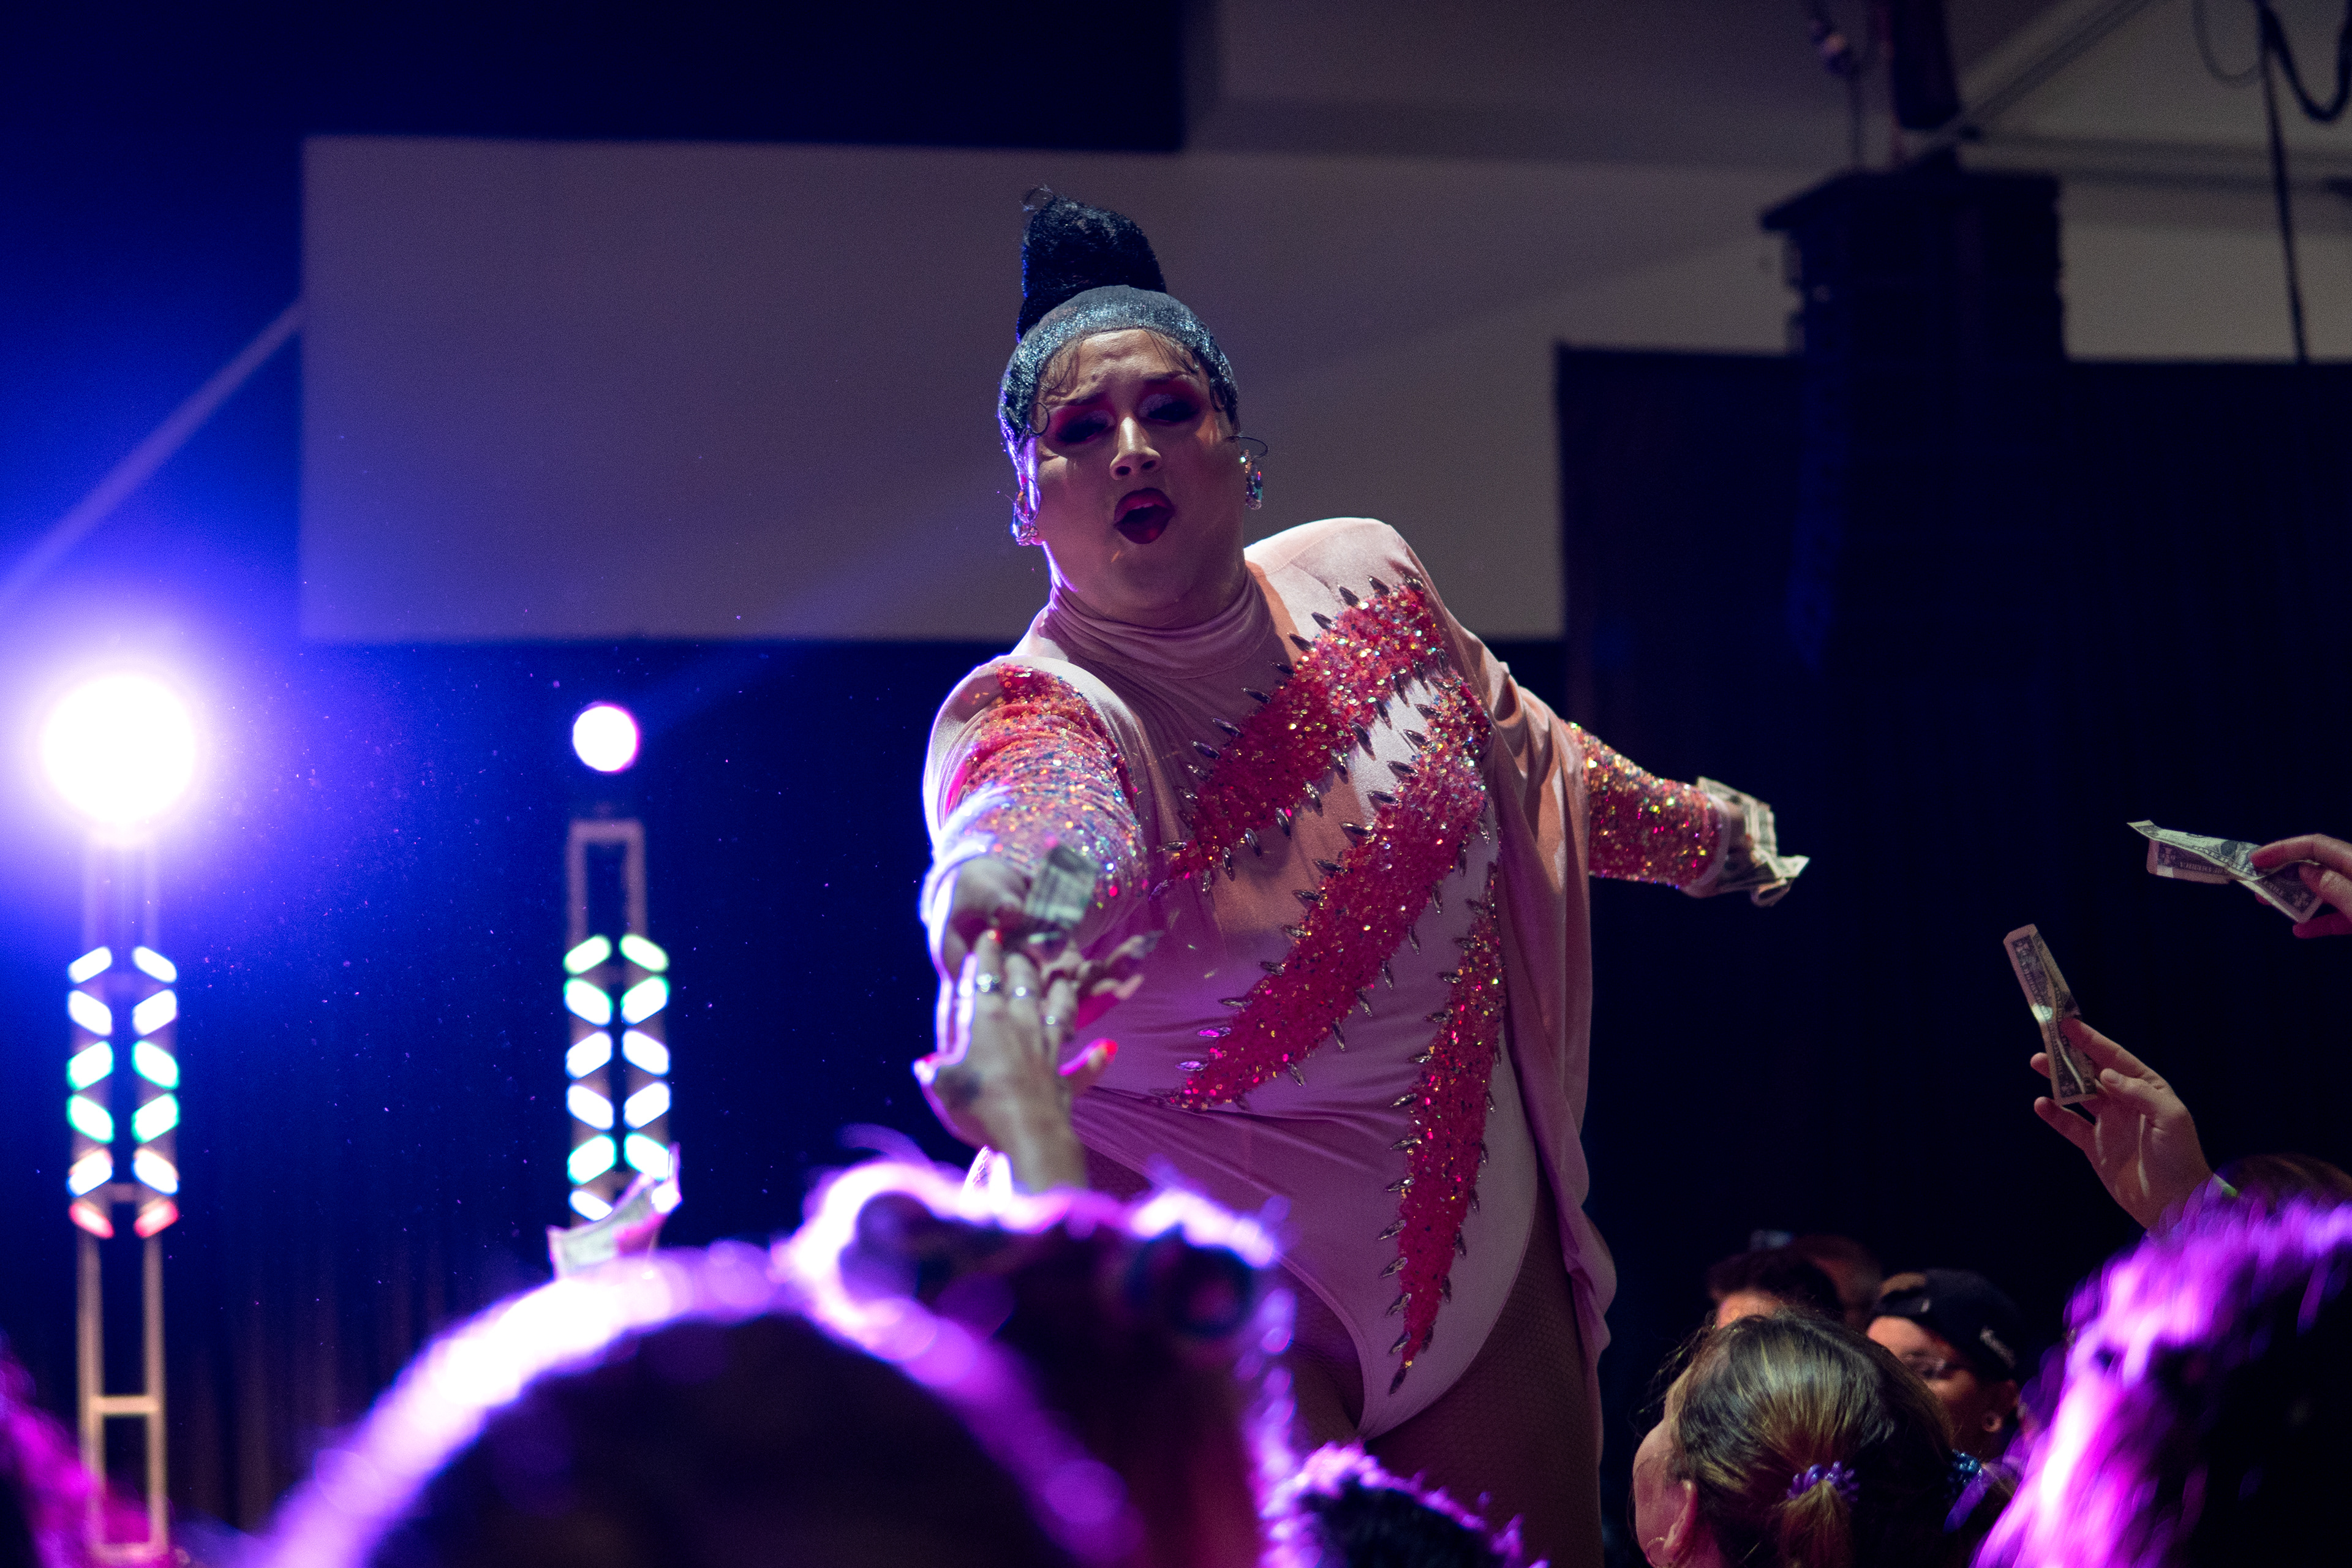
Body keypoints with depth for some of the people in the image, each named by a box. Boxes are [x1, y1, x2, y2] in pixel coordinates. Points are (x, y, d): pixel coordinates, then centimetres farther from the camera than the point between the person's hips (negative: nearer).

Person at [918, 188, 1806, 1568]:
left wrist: (1687, 826, 33)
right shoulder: (1040, 713, -21)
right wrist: (1002, 892, -70)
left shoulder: (1364, 574, -3)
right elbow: (1053, 831, -46)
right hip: (1235, 1294, -6)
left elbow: (1506, 733, 18)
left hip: (1489, 1246, 6)